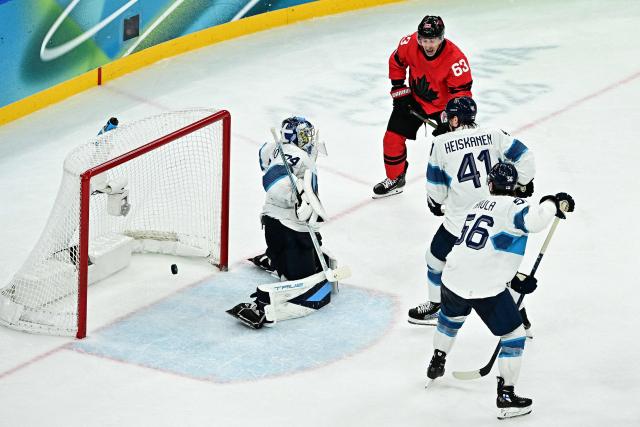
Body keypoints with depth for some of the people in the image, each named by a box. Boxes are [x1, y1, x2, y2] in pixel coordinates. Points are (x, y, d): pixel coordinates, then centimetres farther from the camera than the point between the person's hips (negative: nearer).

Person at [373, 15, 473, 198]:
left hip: (443, 105, -4)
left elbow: (461, 93, -25)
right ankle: (395, 179, 26)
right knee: (392, 138, 3)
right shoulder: (410, 44, -22)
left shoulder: (455, 59, -33)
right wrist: (399, 92, 0)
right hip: (415, 100, 4)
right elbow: (396, 62, 0)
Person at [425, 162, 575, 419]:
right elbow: (532, 220, -29)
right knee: (513, 335, 8)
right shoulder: (510, 206, -6)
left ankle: (436, 365, 54)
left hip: (453, 279, 7)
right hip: (485, 289, -7)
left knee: (450, 316, 38)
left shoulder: (478, 207, 19)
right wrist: (553, 204, -11)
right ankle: (506, 397, 7)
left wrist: (514, 279, 21)